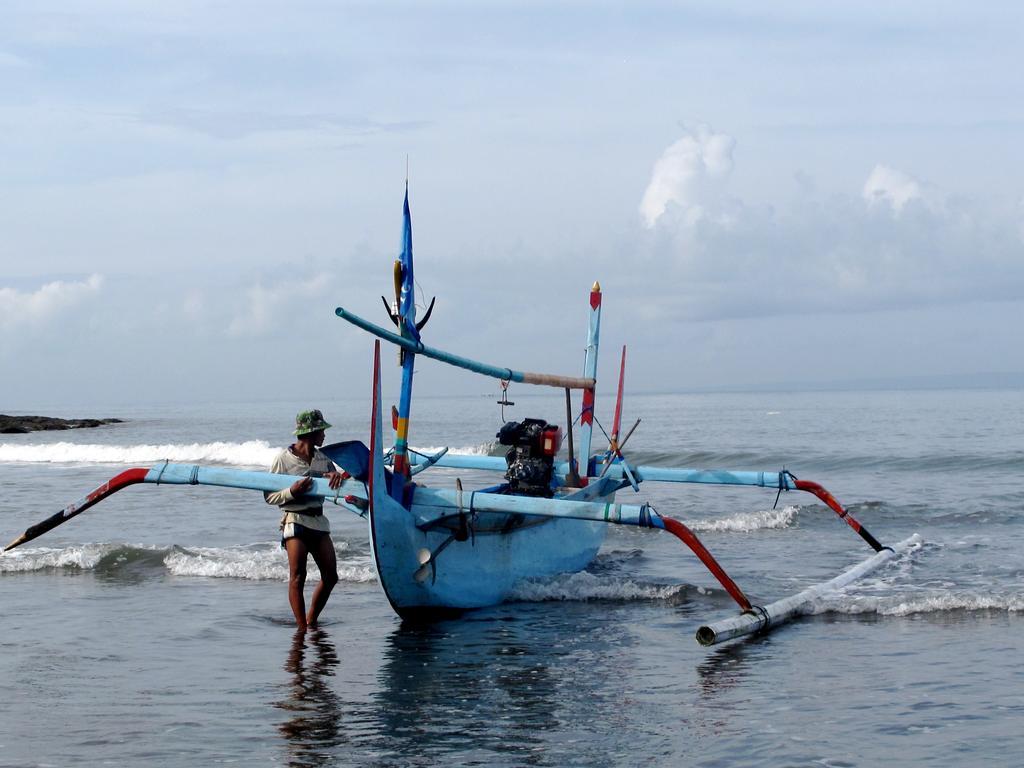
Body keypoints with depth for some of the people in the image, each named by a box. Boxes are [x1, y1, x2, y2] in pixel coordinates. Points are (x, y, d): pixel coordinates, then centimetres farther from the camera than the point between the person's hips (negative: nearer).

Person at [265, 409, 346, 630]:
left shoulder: (322, 457, 11)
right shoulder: (283, 459, -5)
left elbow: (335, 485, 8)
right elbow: (269, 496, -4)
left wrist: (336, 475, -15)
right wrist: (292, 491, -22)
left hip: (319, 521, 6)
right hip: (295, 521, -6)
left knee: (330, 576, 5)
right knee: (297, 577, -10)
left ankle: (311, 621, 20)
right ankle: (302, 628, -9)